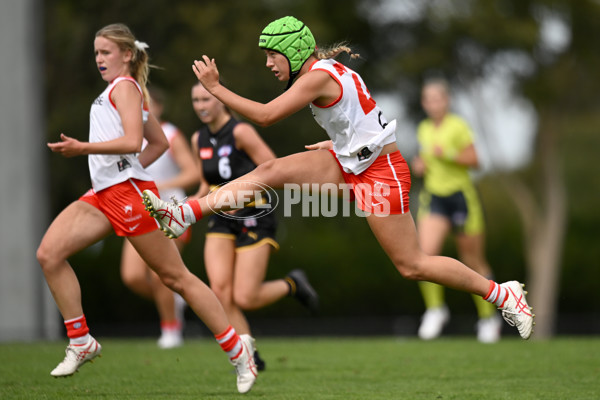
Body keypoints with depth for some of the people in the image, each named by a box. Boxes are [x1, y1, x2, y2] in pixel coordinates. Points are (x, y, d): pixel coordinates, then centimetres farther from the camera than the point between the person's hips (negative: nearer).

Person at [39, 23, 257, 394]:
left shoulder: (125, 86, -5)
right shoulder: (121, 91, 23)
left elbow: (132, 141, -20)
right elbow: (160, 142, 27)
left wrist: (82, 148, -22)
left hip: (129, 192, -9)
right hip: (104, 195, 9)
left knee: (175, 277, -5)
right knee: (49, 254, -7)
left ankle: (237, 348, 3)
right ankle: (81, 342, -3)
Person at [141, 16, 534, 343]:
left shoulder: (318, 76, -21)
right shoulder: (328, 70, 6)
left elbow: (265, 116, -23)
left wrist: (216, 87, -17)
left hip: (380, 173, -10)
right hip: (351, 163, 10)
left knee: (412, 265, -3)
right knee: (271, 171, -2)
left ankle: (503, 293, 8)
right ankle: (184, 215, -3)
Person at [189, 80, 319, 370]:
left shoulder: (240, 132, -12)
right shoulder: (199, 140, 9)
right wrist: (195, 201, 1)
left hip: (253, 219, -6)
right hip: (222, 223, 6)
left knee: (245, 298, -11)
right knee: (220, 291, -13)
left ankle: (291, 285, 19)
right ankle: (249, 357, -4)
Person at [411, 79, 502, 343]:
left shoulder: (458, 126, -9)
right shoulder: (424, 130, 9)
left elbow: (473, 160, -12)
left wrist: (447, 154, -25)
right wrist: (420, 165, 2)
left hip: (462, 197, -4)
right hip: (433, 197, 4)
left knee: (474, 263, 5)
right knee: (425, 254, -19)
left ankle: (488, 317, 22)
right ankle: (435, 309, -4)